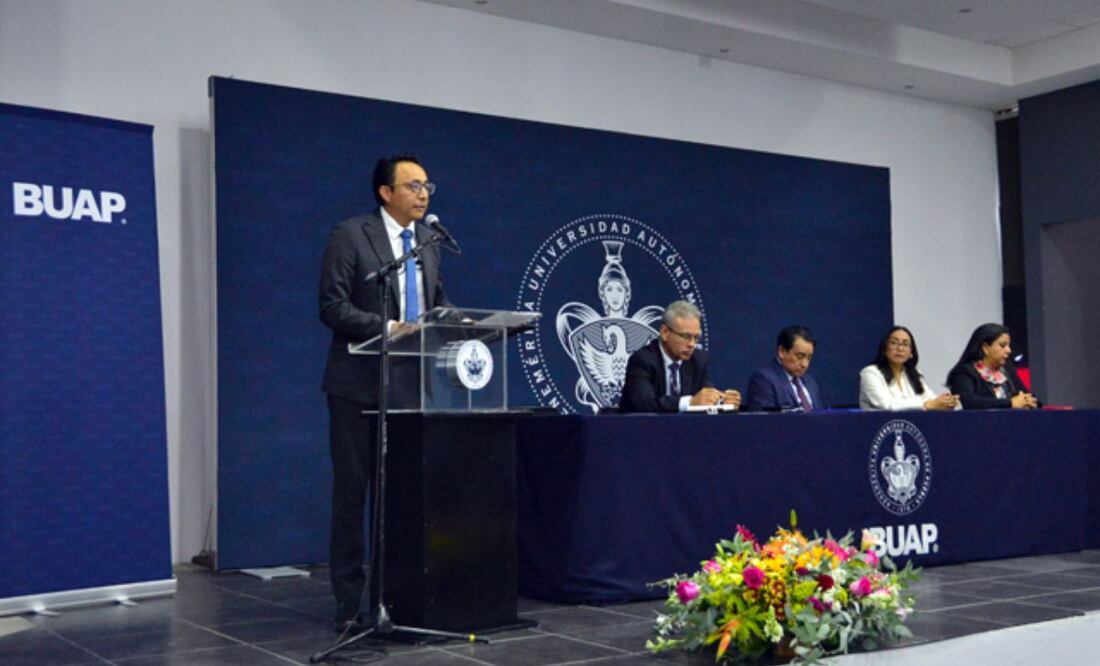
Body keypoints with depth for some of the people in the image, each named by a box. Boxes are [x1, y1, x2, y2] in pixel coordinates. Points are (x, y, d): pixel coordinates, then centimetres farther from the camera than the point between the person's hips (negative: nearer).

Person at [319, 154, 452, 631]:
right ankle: (349, 602, 12)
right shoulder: (350, 235, -7)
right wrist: (387, 328, -24)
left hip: (412, 384, 6)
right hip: (360, 385, -5)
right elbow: (332, 307, -13)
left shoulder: (428, 241, 12)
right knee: (352, 490, 2)